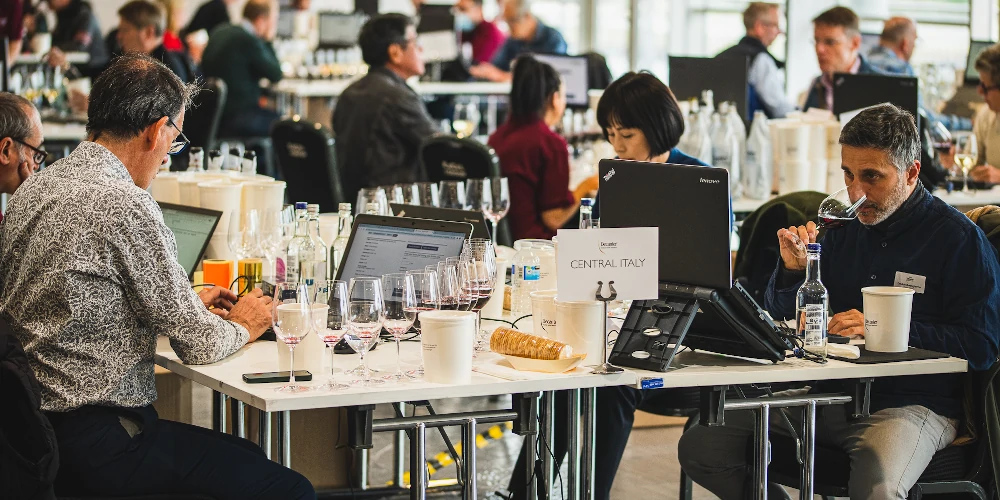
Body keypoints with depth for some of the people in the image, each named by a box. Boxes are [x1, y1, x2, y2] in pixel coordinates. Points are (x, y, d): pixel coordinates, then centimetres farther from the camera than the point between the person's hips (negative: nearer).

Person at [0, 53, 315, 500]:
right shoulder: (126, 206, -19)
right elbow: (197, 344, -13)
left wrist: (187, 305, 24)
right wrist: (241, 327, 9)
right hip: (98, 442, -10)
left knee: (244, 456, 22)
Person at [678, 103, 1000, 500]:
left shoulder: (959, 238, -3)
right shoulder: (844, 226, 12)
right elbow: (779, 318, 17)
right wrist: (793, 269, -5)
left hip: (914, 403, -5)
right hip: (831, 394, 5)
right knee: (699, 446, -11)